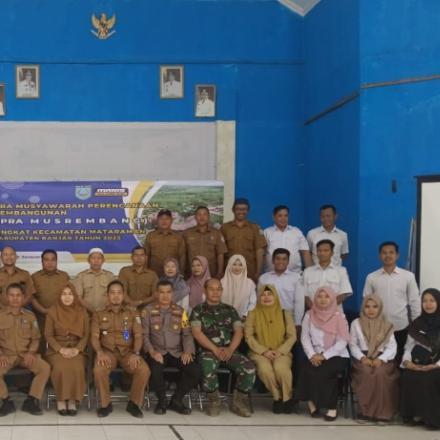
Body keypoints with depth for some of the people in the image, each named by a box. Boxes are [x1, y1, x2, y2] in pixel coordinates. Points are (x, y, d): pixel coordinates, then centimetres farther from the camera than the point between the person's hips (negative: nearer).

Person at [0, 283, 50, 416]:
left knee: (45, 367, -25)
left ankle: (31, 401, -11)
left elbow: (35, 338, 9)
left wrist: (31, 352, -9)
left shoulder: (30, 316, 8)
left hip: (26, 355, 2)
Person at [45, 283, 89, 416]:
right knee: (61, 367, -32)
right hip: (57, 349, -1)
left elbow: (86, 335, 4)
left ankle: (73, 400, -18)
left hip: (76, 349, 1)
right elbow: (48, 335, 0)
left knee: (77, 368, -31)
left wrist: (77, 349, -12)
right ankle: (61, 399, -16)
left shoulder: (82, 312, 5)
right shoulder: (52, 312, 1)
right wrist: (61, 349, -13)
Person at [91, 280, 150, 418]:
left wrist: (135, 353, -16)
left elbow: (138, 336, 3)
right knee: (99, 369, -34)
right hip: (107, 351, -1)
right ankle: (105, 404, -11)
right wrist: (100, 352, -20)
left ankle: (134, 403, -6)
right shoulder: (99, 314, 11)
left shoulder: (132, 314, 12)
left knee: (144, 369, -29)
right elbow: (94, 336, 1)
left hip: (127, 351, 1)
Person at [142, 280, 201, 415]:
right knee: (155, 370, -36)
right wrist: (152, 351, -20)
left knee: (196, 371, -22)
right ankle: (162, 400, -5)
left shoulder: (180, 311, 12)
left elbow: (187, 334, 6)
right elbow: (144, 335, -3)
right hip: (158, 352, -3)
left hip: (177, 352, 3)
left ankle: (176, 400, 1)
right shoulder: (148, 311, 3)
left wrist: (187, 351, -12)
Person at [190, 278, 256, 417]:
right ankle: (213, 400, -9)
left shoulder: (230, 310, 20)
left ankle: (239, 401, -5)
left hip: (229, 351, 3)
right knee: (208, 369, -37)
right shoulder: (198, 310, 11)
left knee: (249, 368, -25)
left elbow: (238, 331, 9)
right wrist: (215, 349, -13)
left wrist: (230, 349, -10)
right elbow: (197, 332, -3)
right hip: (208, 351, -3)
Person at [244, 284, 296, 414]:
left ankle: (287, 398, -11)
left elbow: (292, 336, 5)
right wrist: (263, 351, -11)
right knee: (264, 368, -34)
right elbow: (248, 336, 0)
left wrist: (280, 351, -10)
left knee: (280, 368, -34)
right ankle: (277, 397, -12)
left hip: (281, 352, 0)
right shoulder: (253, 314, 5)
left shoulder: (285, 314, 8)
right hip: (260, 352, 0)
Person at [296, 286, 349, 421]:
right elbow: (305, 338, 4)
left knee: (323, 372, -31)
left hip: (337, 356, -3)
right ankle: (313, 402, -10)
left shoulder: (339, 316, -3)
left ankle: (331, 406, -15)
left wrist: (324, 356, -16)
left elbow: (342, 342, -8)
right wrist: (312, 355, -13)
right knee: (307, 369, -28)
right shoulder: (309, 315, 7)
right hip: (316, 356, 3)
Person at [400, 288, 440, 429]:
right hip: (418, 363, 3)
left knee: (429, 379, -31)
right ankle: (415, 413, -14)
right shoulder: (416, 323, 15)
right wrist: (407, 361, -8)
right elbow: (409, 346, 12)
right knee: (408, 378, -26)